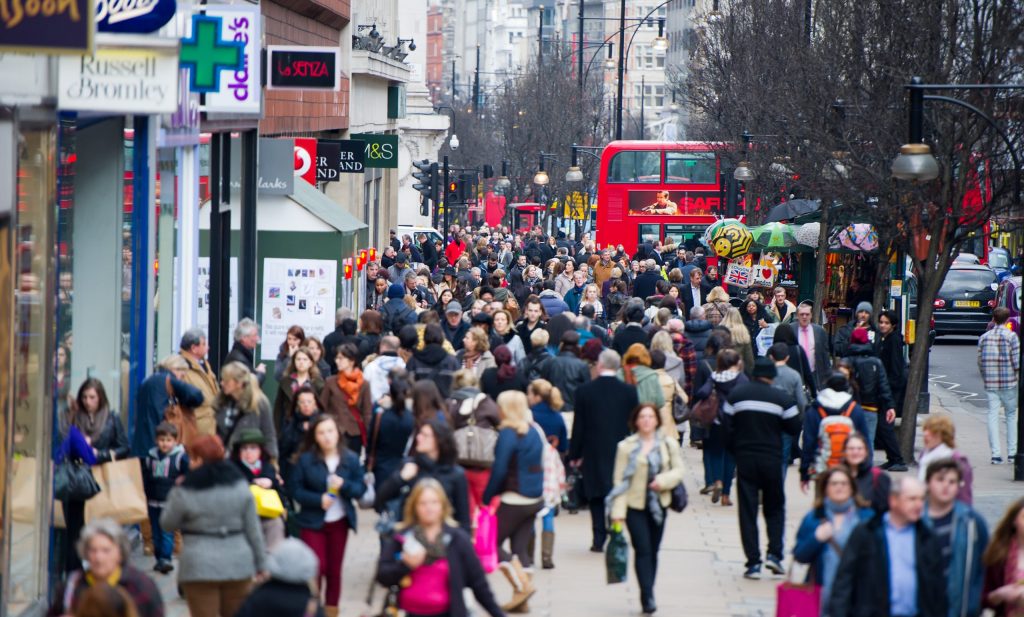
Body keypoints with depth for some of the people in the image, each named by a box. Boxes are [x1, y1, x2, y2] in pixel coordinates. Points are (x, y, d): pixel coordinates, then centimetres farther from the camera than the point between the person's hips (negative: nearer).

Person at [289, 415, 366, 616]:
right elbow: (295, 489, -9)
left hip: (340, 522, 3)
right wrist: (318, 500, -22)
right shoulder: (305, 460, -9)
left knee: (334, 569, 10)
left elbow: (361, 488, -2)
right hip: (313, 522, -3)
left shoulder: (351, 459, -3)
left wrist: (344, 485, -22)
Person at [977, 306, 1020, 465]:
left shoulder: (984, 337, 5)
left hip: (990, 384, 2)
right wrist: (1019, 379, 2)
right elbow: (1017, 362, -10)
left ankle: (996, 454, -4)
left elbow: (980, 362, 8)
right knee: (1011, 415, 10)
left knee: (993, 416, 3)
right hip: (1009, 383, -2)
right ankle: (1012, 453, 10)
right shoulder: (1012, 337, -6)